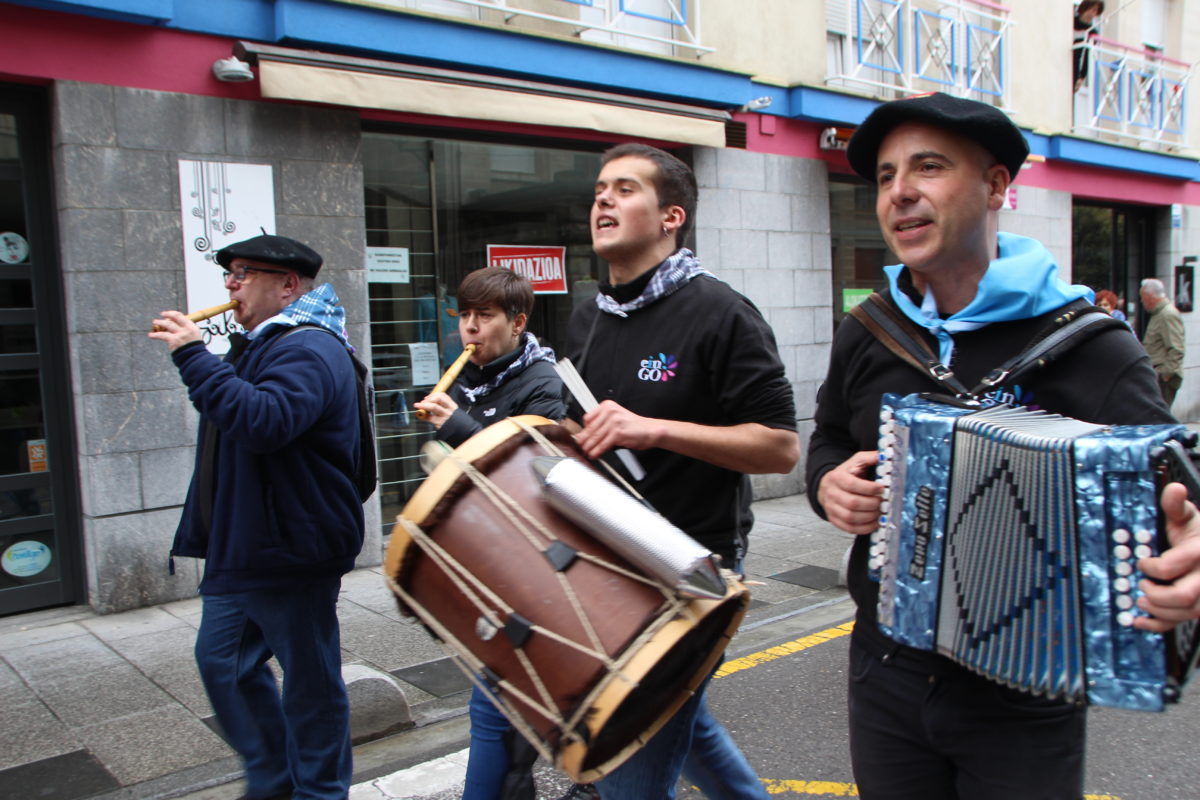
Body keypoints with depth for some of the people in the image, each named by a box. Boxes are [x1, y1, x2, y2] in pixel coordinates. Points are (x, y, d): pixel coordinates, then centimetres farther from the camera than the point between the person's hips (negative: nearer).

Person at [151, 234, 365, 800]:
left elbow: (265, 421, -36)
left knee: (309, 679, 4)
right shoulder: (261, 343, 15)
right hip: (240, 549, 11)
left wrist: (193, 356, -30)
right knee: (220, 659, 19)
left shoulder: (308, 350, -18)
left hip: (291, 554, -11)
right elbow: (232, 415, 26)